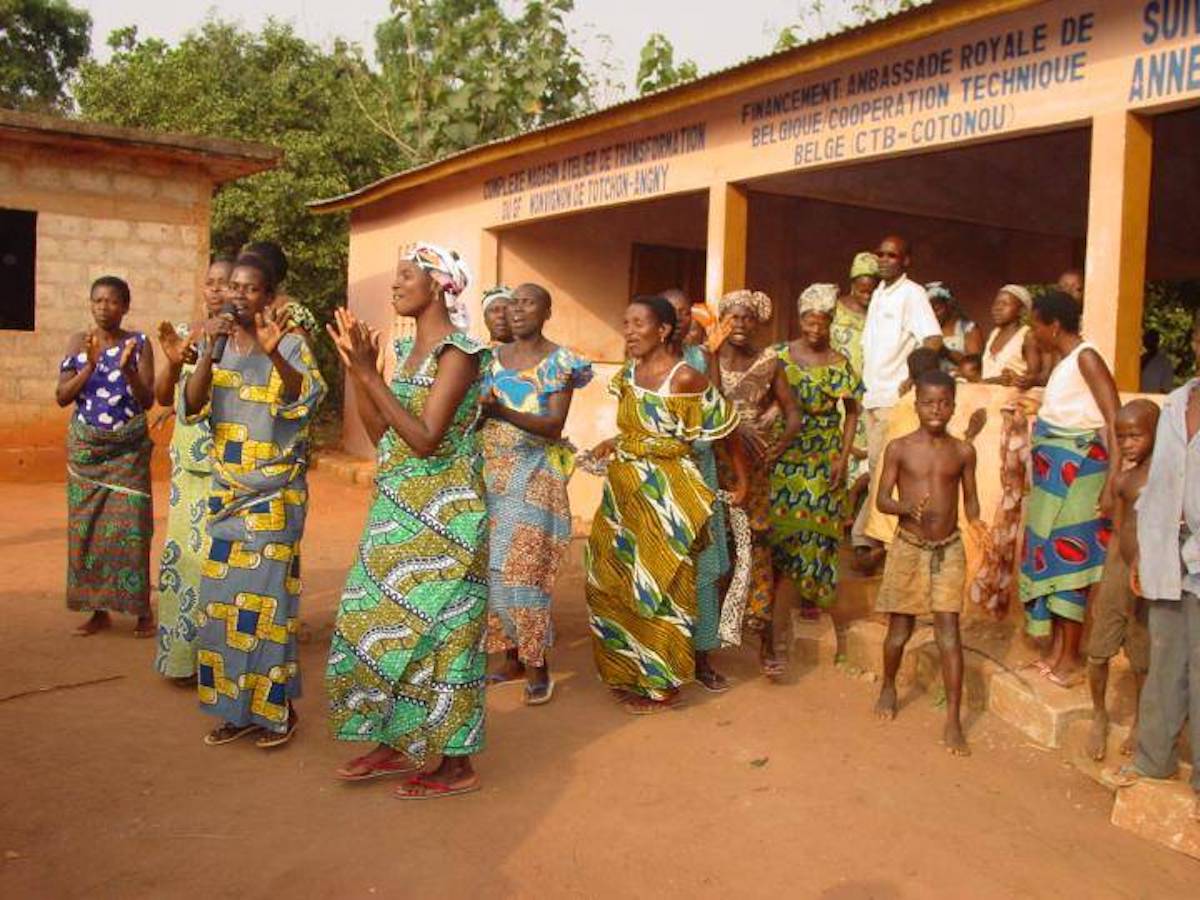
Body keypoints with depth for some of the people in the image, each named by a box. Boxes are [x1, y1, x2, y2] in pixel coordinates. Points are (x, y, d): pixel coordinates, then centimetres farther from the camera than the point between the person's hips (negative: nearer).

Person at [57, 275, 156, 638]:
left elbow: (148, 400, -6)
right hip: (85, 449, 3)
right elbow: (62, 397, -2)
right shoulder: (78, 342, 4)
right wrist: (90, 364, -14)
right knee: (85, 527, 3)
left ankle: (142, 610, 4)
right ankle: (98, 610, 13)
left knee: (130, 527, -7)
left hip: (128, 451, -2)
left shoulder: (138, 343, -2)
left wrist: (128, 368, -21)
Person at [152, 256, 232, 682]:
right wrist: (173, 362, -15)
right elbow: (163, 397, 5)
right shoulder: (184, 334, 10)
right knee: (184, 547, 5)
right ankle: (185, 652, 17)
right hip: (189, 460, 4)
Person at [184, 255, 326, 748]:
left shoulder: (290, 343, -7)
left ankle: (276, 707, 11)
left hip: (275, 492, -5)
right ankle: (235, 706, 20)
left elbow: (307, 397, -24)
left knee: (266, 597, -3)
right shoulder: (214, 344, 6)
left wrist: (274, 353, -41)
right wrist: (210, 352, -20)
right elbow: (193, 406, -6)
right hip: (226, 491, 5)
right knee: (222, 597, 8)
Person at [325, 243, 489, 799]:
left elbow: (426, 440, -22)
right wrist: (354, 368, 2)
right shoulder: (407, 347, 12)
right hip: (397, 511, 9)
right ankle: (394, 743, 28)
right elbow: (381, 433, 10)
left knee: (434, 627, -2)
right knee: (380, 620, 13)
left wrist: (370, 373, -21)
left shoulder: (458, 350, -14)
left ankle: (456, 764, 12)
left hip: (441, 515, -9)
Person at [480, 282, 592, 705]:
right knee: (493, 569, 6)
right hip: (490, 473, 5)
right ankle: (513, 659, 18)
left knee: (524, 569, -8)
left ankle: (538, 666, 3)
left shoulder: (559, 361, -4)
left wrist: (502, 412, -29)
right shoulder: (493, 358, 12)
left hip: (534, 477, -5)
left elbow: (556, 425, -15)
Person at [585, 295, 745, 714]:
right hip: (624, 491, 8)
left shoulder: (684, 378, -16)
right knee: (614, 581, 14)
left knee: (660, 584, 2)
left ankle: (663, 684, 18)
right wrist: (614, 442, 8)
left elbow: (728, 428, -7)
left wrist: (742, 479, -1)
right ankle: (631, 671, 31)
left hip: (666, 497, -8)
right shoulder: (627, 374, 5)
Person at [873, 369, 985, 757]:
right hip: (909, 547, -1)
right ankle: (888, 687, 38)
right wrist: (906, 507, -24)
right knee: (901, 627, 10)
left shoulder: (963, 452, 1)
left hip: (949, 549, 1)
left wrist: (975, 520, -13)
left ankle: (953, 720, 2)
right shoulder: (899, 448, -5)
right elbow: (882, 499, -4)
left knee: (948, 629, -3)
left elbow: (970, 497, 8)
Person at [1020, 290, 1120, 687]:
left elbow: (1115, 423, -20)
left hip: (1075, 473, -9)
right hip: (1052, 475, 9)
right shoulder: (1064, 363, 11)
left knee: (1067, 561, -2)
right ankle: (1055, 648, 23)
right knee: (1047, 556, 12)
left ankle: (1070, 658, 9)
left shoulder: (1086, 359, -14)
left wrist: (1111, 485, -25)